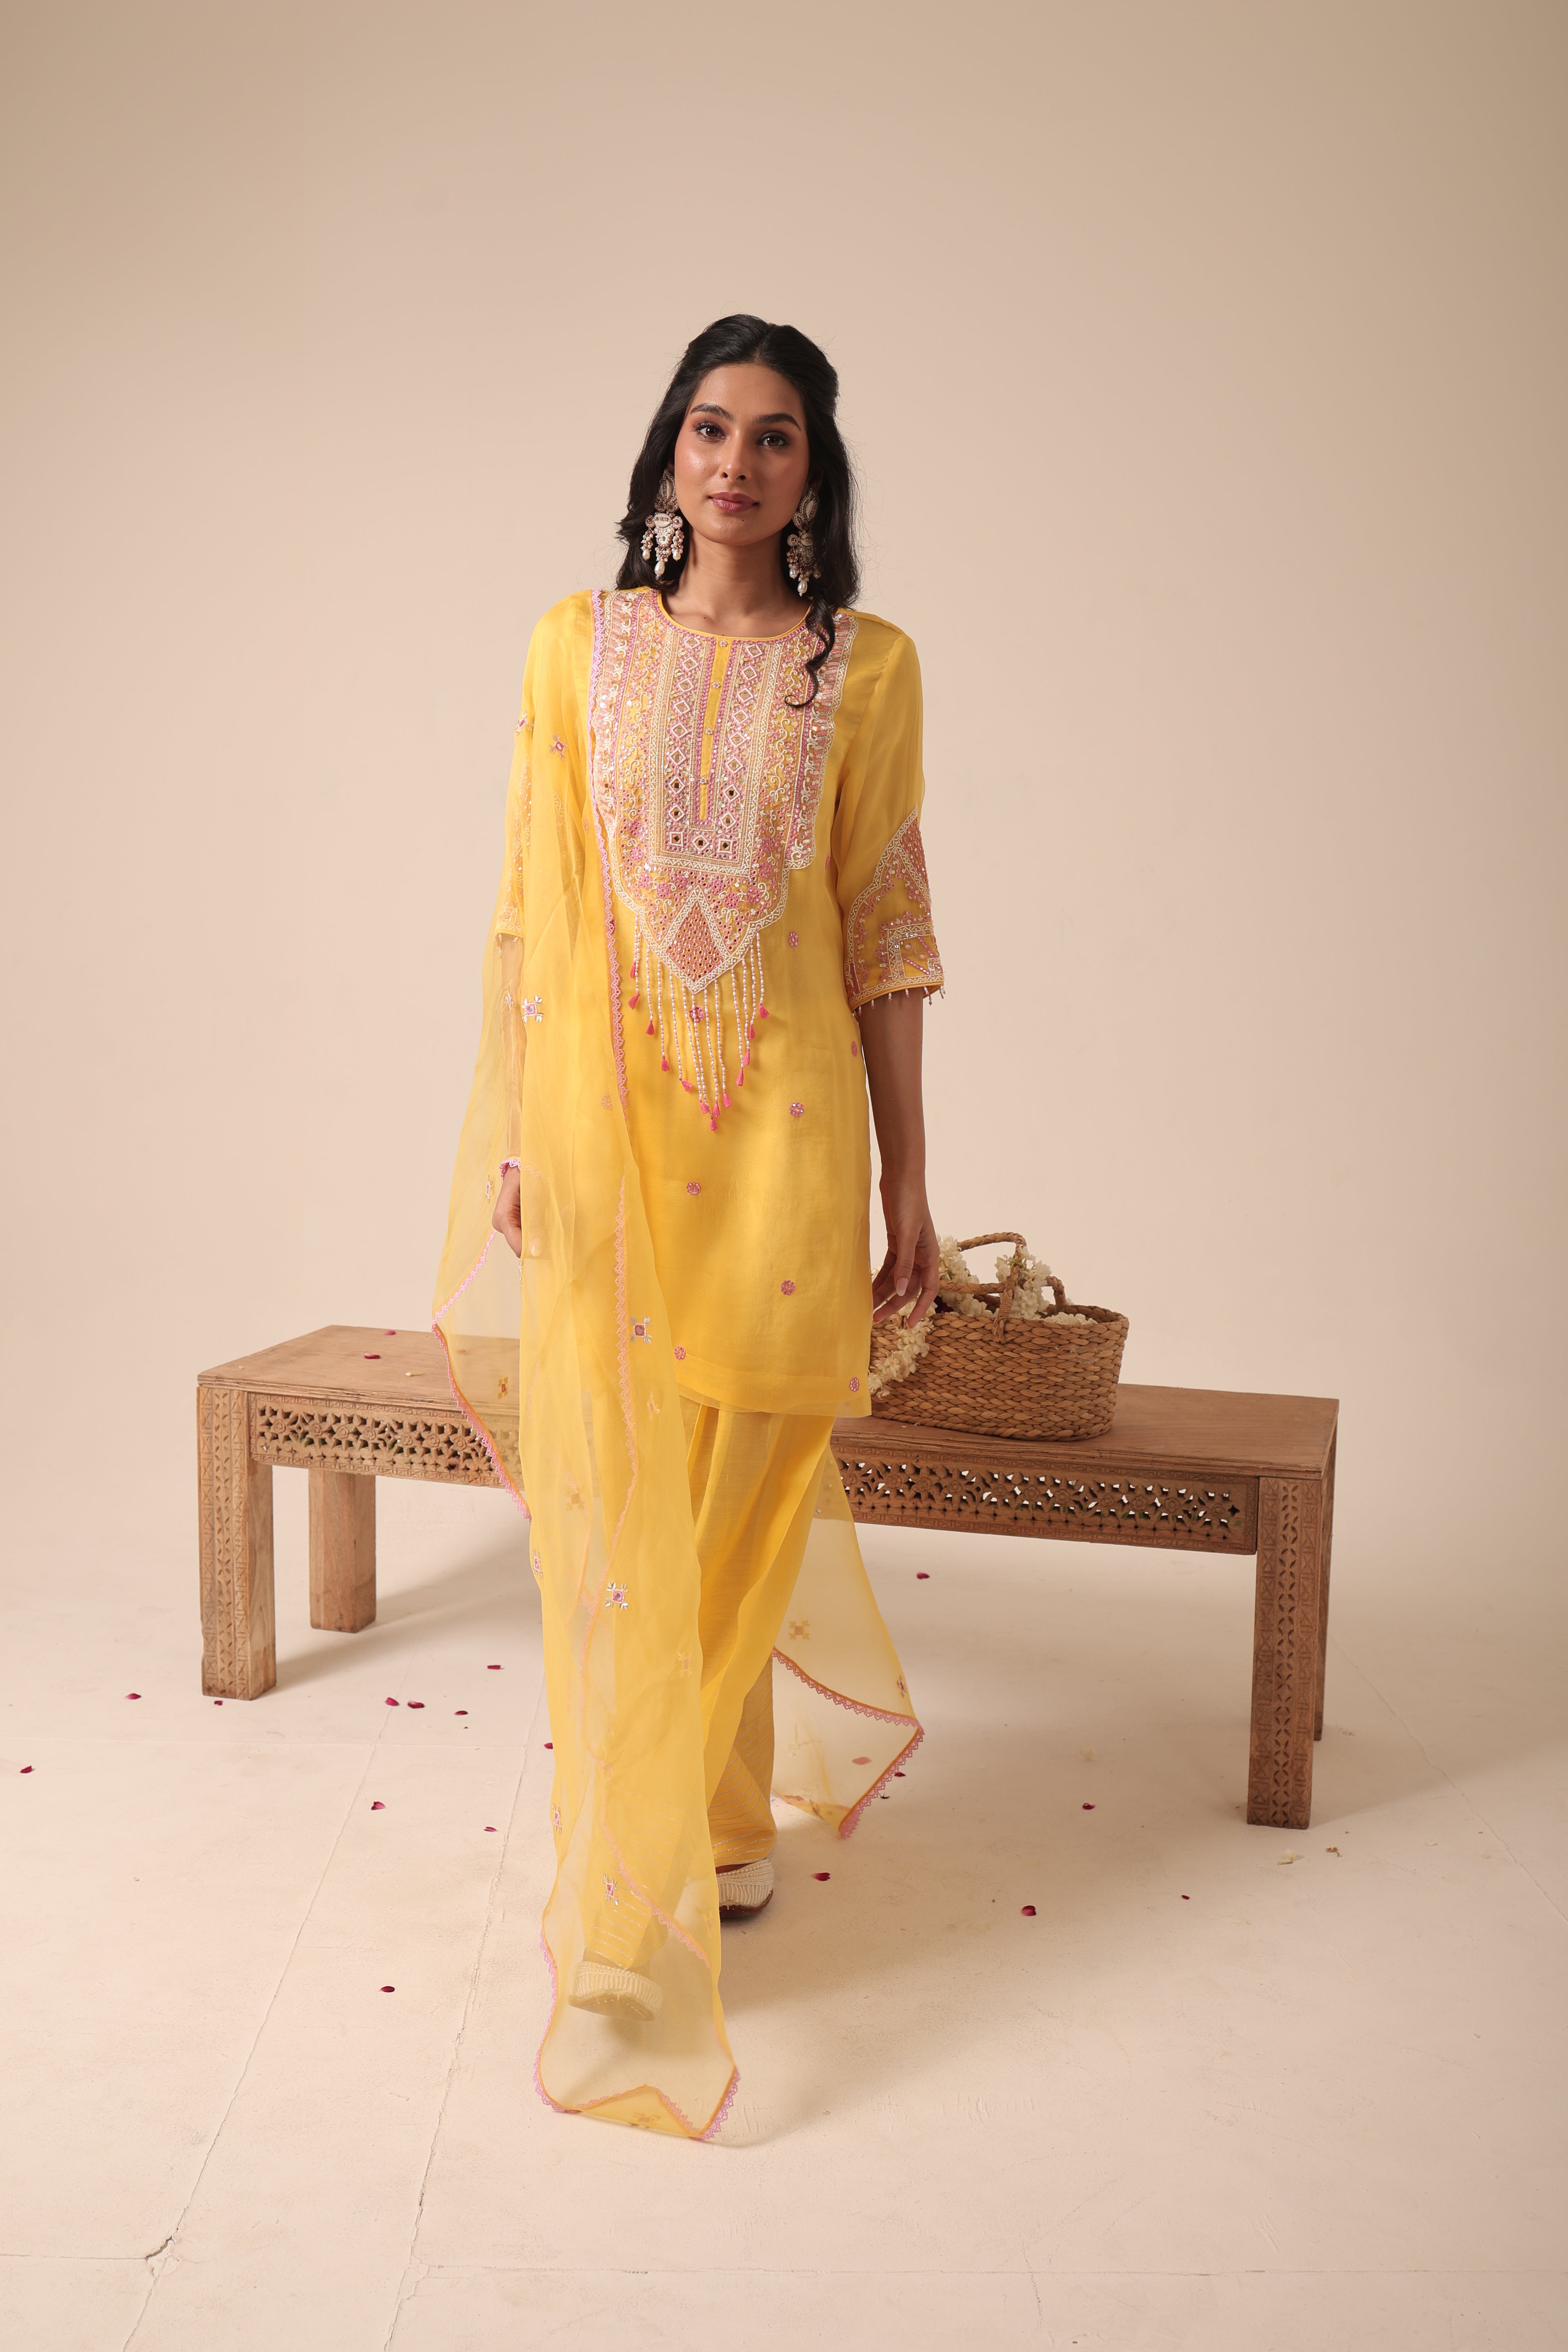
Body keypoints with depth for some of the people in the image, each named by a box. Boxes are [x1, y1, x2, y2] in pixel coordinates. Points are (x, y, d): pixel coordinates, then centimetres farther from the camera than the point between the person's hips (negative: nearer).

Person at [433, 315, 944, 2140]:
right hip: (605, 1111, 0)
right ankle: (631, 1916, 16)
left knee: (744, 1494, 8)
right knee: (612, 1499, 1)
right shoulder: (579, 645, 7)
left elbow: (884, 933, 4)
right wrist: (511, 1139, -1)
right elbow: (530, 911, 5)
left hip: (782, 1118, 0)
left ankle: (718, 1826, 34)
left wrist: (908, 1181, 2)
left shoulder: (866, 667, 5)